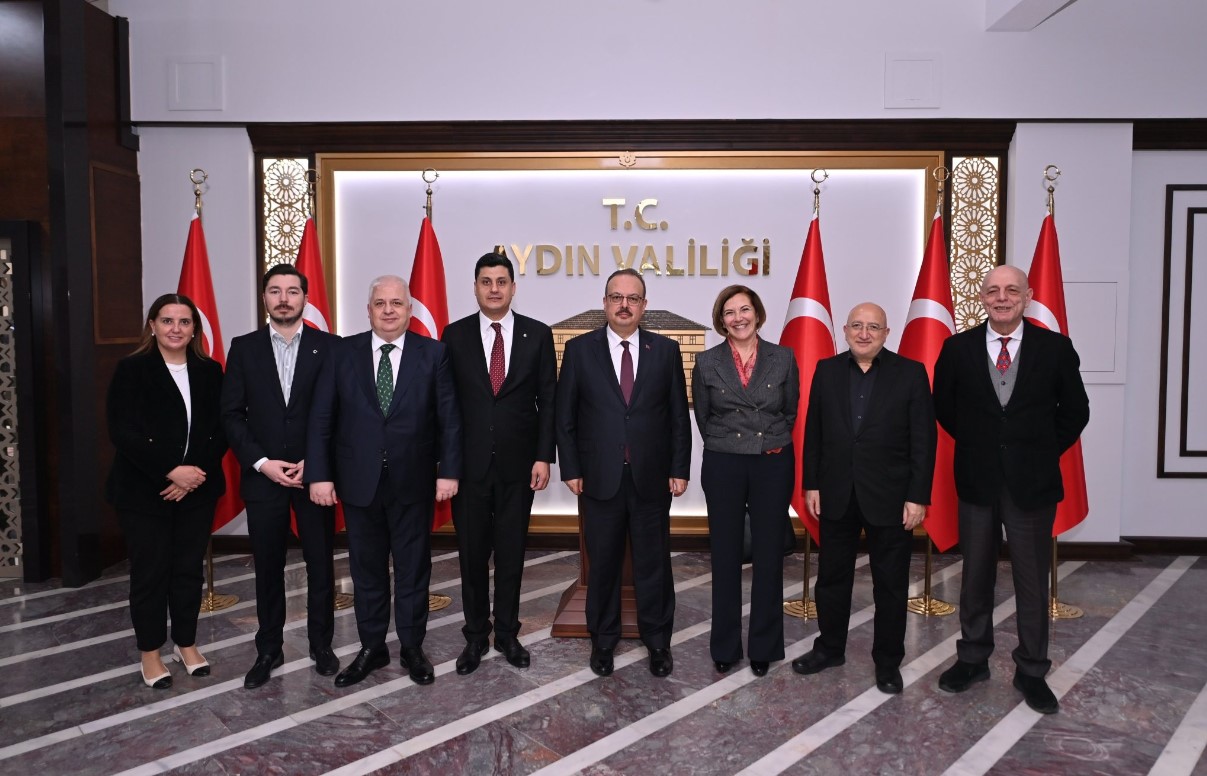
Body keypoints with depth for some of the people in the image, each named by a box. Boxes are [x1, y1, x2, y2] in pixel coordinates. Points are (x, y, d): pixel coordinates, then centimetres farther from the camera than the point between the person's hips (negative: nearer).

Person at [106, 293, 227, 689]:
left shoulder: (210, 371, 5)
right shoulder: (131, 369, -5)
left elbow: (221, 430, 2)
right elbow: (122, 432, -12)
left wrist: (197, 473, -12)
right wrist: (171, 471, -19)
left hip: (197, 489, 3)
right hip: (143, 490, -3)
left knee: (189, 568, 10)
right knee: (150, 571, 5)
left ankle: (186, 643, 26)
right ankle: (150, 653, 21)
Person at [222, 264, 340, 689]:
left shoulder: (328, 346, 0)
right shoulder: (244, 348, 4)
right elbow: (232, 415, 2)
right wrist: (262, 462, -9)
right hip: (263, 475, 1)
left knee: (320, 563, 8)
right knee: (268, 567, 10)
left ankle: (321, 645, 23)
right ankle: (269, 650, 25)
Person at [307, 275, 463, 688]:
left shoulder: (433, 353, -1)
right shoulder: (343, 353, 1)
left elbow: (449, 418, -3)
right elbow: (321, 419, 0)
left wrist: (449, 470, -8)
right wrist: (319, 474, -6)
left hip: (414, 482, -1)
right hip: (359, 481, 1)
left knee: (413, 567, 10)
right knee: (367, 567, 13)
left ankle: (412, 647, 25)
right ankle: (371, 648, 28)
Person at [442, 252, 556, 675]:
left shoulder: (537, 334, 1)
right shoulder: (455, 335, 1)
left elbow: (548, 400, 1)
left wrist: (543, 456, -5)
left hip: (518, 463, 0)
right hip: (469, 462, 0)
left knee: (511, 551, 10)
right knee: (472, 552, 10)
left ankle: (507, 633, 26)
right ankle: (475, 635, 25)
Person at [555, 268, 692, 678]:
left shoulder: (666, 350, 3)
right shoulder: (579, 349, 0)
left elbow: (679, 416, 4)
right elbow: (564, 416, 2)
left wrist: (679, 470, -1)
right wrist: (570, 470, -3)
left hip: (652, 479, 1)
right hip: (600, 479, 0)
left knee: (653, 563, 10)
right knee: (602, 563, 11)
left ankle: (658, 641, 27)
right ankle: (603, 640, 29)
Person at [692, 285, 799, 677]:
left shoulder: (783, 358, 1)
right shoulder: (707, 362, 0)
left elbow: (791, 410, 10)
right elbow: (702, 417, 8)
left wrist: (773, 441, 6)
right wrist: (725, 443, 9)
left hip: (773, 466, 0)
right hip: (723, 467, 0)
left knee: (768, 556, 6)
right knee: (725, 557, 7)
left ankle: (764, 646, 21)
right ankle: (725, 646, 21)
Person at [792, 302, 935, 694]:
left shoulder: (910, 373, -4)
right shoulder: (827, 370, 4)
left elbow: (924, 440, -6)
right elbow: (813, 433, 5)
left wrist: (917, 497, -10)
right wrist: (811, 485, 2)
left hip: (889, 498, -2)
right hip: (836, 496, 3)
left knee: (890, 585, 9)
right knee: (832, 578, 14)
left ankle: (888, 662, 24)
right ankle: (830, 648, 31)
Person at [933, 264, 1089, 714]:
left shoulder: (1054, 347, -3)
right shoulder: (958, 348, -1)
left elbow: (1075, 411, 6)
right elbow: (943, 407, 10)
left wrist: (1043, 453, 2)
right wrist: (977, 444, 6)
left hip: (1032, 482, -1)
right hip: (977, 480, 1)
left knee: (1033, 581, 7)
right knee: (975, 576, 12)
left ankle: (1031, 671, 21)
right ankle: (973, 659, 27)